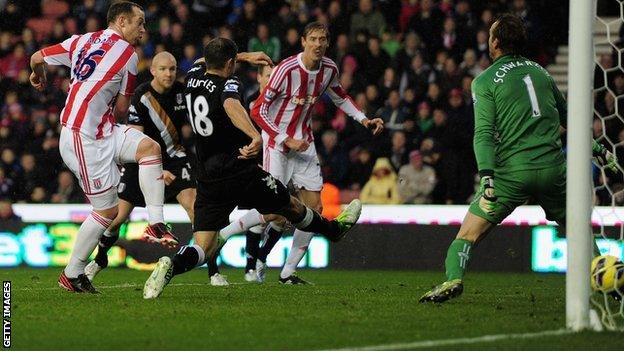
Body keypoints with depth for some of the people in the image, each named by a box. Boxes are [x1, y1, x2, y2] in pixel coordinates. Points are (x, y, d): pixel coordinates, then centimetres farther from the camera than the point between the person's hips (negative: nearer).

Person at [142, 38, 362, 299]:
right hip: (241, 174, -5)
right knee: (292, 206, 23)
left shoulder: (192, 78, 7)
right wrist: (256, 136, -53)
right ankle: (335, 229, 47)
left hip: (207, 180, 5)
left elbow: (205, 62, 33)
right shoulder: (228, 84, -13)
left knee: (202, 249, -3)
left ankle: (172, 265, -33)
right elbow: (232, 105, -37)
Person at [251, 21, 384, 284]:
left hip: (304, 142, 6)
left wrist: (364, 120, 9)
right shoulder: (287, 69, -21)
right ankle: (257, 264, 11)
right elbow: (258, 110, -19)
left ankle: (288, 271, 9)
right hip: (277, 143, -6)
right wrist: (287, 141, -22)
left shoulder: (329, 69, -2)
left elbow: (340, 97, 21)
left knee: (314, 208, 0)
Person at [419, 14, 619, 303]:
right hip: (552, 168, 4)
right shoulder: (539, 71, 16)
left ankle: (453, 278, -21)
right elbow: (567, 117, 26)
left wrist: (487, 176, -17)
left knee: (467, 235, 0)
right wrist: (598, 149, 34)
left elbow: (484, 133, -10)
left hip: (512, 171, -4)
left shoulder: (485, 81, 1)